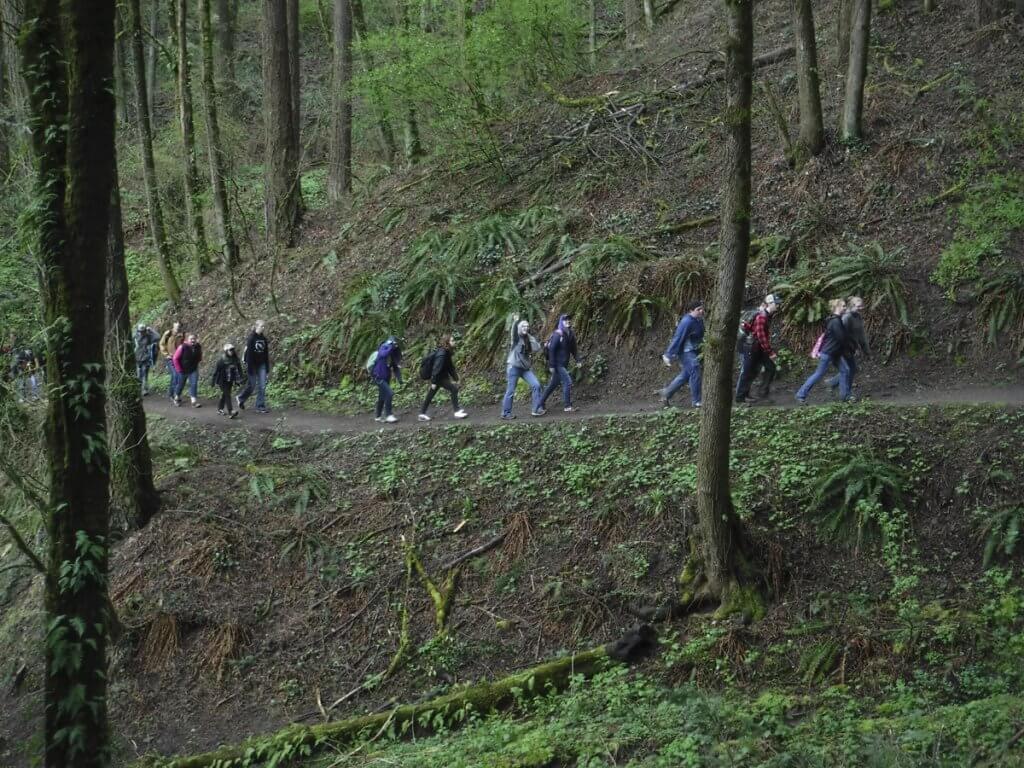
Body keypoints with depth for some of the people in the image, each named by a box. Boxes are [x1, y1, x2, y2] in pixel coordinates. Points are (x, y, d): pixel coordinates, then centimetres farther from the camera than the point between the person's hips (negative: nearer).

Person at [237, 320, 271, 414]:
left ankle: (260, 407, 1)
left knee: (262, 386, -2)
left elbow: (266, 355, 11)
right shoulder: (251, 338, -10)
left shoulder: (264, 339, 7)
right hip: (253, 364, -5)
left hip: (261, 365, 5)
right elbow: (248, 353, -13)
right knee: (251, 385, 4)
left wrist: (267, 369, 10)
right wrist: (249, 368, -17)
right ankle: (241, 398, 30)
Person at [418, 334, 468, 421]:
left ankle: (422, 413, 21)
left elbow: (450, 367, 15)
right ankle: (457, 412, -5)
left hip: (441, 377, 10)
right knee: (454, 389, -10)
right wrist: (434, 382, -26)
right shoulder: (442, 353, -23)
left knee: (430, 394, 14)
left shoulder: (448, 352, 8)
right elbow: (437, 367, -25)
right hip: (438, 377, -10)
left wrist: (455, 378, 15)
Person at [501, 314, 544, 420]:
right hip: (514, 367, -6)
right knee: (510, 391, -1)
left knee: (536, 385, -5)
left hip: (526, 367, 6)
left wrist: (531, 338, -6)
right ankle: (506, 413, 8)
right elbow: (513, 331, -27)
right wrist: (515, 321, -44)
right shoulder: (515, 338, -5)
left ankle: (537, 409, 1)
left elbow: (537, 349, -2)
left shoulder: (528, 339, 10)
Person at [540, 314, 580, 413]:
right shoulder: (558, 334, -15)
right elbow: (551, 349, -17)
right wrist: (551, 365, -19)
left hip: (564, 364, 8)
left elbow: (573, 349, 16)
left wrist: (578, 360, 3)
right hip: (557, 364, -8)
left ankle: (542, 403, 25)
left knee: (554, 384, 14)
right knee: (568, 382, -13)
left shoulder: (571, 335, 8)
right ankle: (567, 406, -9)